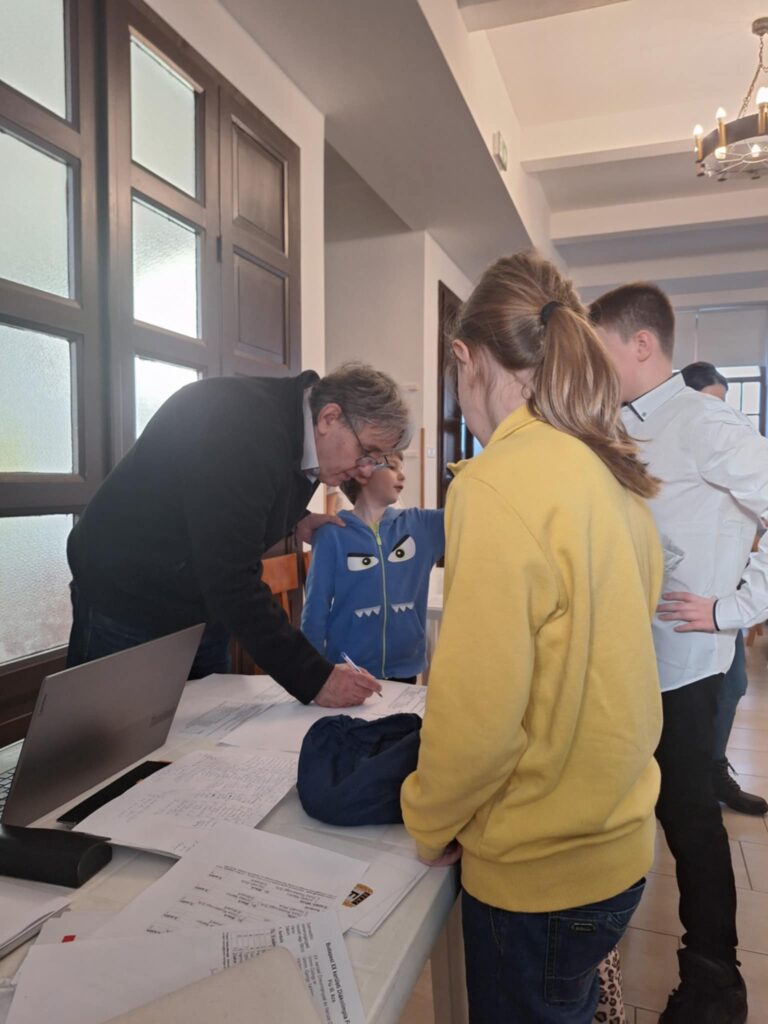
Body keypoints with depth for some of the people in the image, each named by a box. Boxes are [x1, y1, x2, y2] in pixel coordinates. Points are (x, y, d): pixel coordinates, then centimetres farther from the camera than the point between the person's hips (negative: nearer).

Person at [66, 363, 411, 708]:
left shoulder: (292, 424, -1)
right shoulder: (238, 424, -29)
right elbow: (231, 577, -33)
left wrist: (291, 522, 1)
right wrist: (314, 678, -31)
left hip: (203, 611, 8)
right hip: (128, 604, -8)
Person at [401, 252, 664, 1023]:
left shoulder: (498, 482, -24)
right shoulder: (613, 473, 1)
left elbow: (477, 710, -25)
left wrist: (428, 822, -8)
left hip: (540, 872, -7)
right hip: (616, 840, 7)